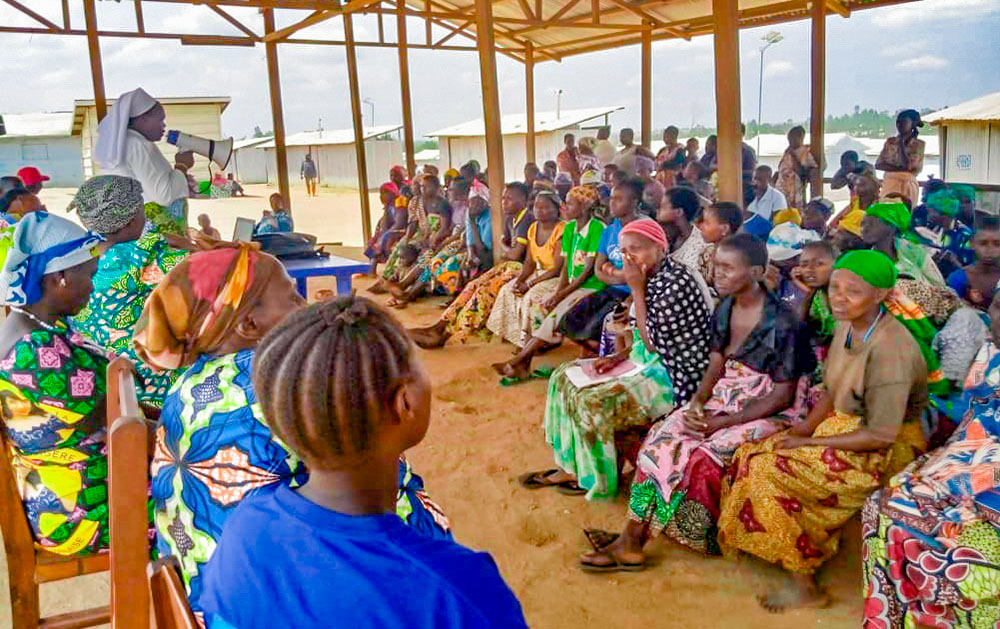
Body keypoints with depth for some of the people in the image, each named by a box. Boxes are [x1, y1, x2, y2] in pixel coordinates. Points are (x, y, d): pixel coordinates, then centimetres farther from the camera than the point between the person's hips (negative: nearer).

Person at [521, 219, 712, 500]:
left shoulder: (676, 282, -22)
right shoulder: (651, 278, 5)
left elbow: (652, 342, -23)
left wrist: (637, 290, -20)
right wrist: (620, 356, -1)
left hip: (674, 375, -10)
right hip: (646, 359, 10)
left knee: (590, 401, -22)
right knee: (565, 377, 6)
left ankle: (600, 477, 3)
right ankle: (572, 467, 10)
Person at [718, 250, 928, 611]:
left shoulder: (889, 349, -27)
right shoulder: (846, 326, 0)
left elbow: (881, 435, -25)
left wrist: (809, 443, -18)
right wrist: (804, 429, -5)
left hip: (885, 453, -8)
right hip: (842, 427, 8)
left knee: (773, 469, -19)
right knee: (753, 456, -5)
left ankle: (804, 586, -2)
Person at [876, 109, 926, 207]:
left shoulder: (919, 144, 0)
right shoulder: (890, 142, 7)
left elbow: (908, 166, -12)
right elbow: (878, 164, -3)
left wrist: (902, 144, -11)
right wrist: (899, 168, -16)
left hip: (907, 186, -2)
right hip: (889, 185, 2)